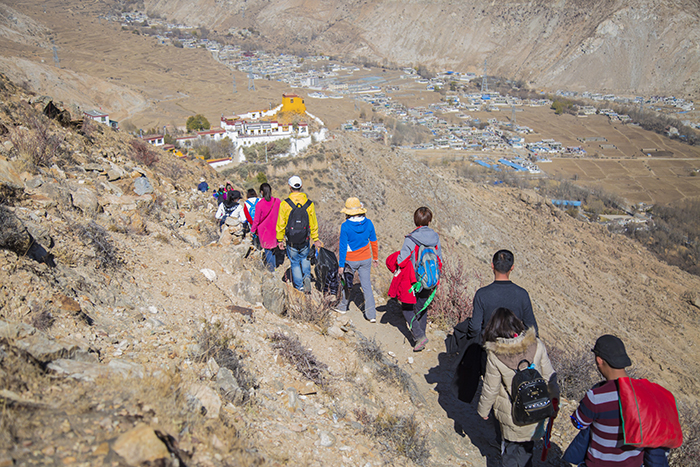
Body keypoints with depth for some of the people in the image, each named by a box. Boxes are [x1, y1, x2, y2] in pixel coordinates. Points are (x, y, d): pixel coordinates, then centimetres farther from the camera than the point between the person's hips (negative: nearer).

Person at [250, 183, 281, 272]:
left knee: (267, 248, 11)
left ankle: (271, 267, 18)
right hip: (275, 228, 3)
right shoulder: (277, 201, -10)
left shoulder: (259, 204, -19)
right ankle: (274, 264, 31)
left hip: (264, 230, -3)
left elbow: (256, 220, -10)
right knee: (273, 246, 20)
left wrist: (252, 230, 4)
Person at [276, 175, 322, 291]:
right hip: (305, 240, 2)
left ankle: (299, 286, 20)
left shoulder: (285, 204, -13)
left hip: (291, 241, -2)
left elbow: (281, 224, -7)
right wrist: (315, 239, 13)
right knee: (304, 259, 26)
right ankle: (307, 276, 4)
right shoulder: (309, 203, -7)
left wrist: (280, 240, 4)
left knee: (295, 262, 15)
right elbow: (314, 223, 2)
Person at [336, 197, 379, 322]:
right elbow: (373, 241, 2)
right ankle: (371, 314, 9)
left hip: (350, 260, -3)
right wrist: (375, 257, 16)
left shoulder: (345, 226, -19)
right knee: (366, 285, 10)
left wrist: (341, 265, -7)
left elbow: (343, 246, -15)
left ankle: (343, 306, 39)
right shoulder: (368, 223, -8)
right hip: (365, 259, 3)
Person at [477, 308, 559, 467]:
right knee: (527, 445, 25)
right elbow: (549, 376, -6)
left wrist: (483, 410, 6)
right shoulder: (536, 345, -18)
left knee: (510, 443, 22)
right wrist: (554, 399, 11)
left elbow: (490, 388, -11)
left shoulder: (495, 356, -23)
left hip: (511, 413, -2)